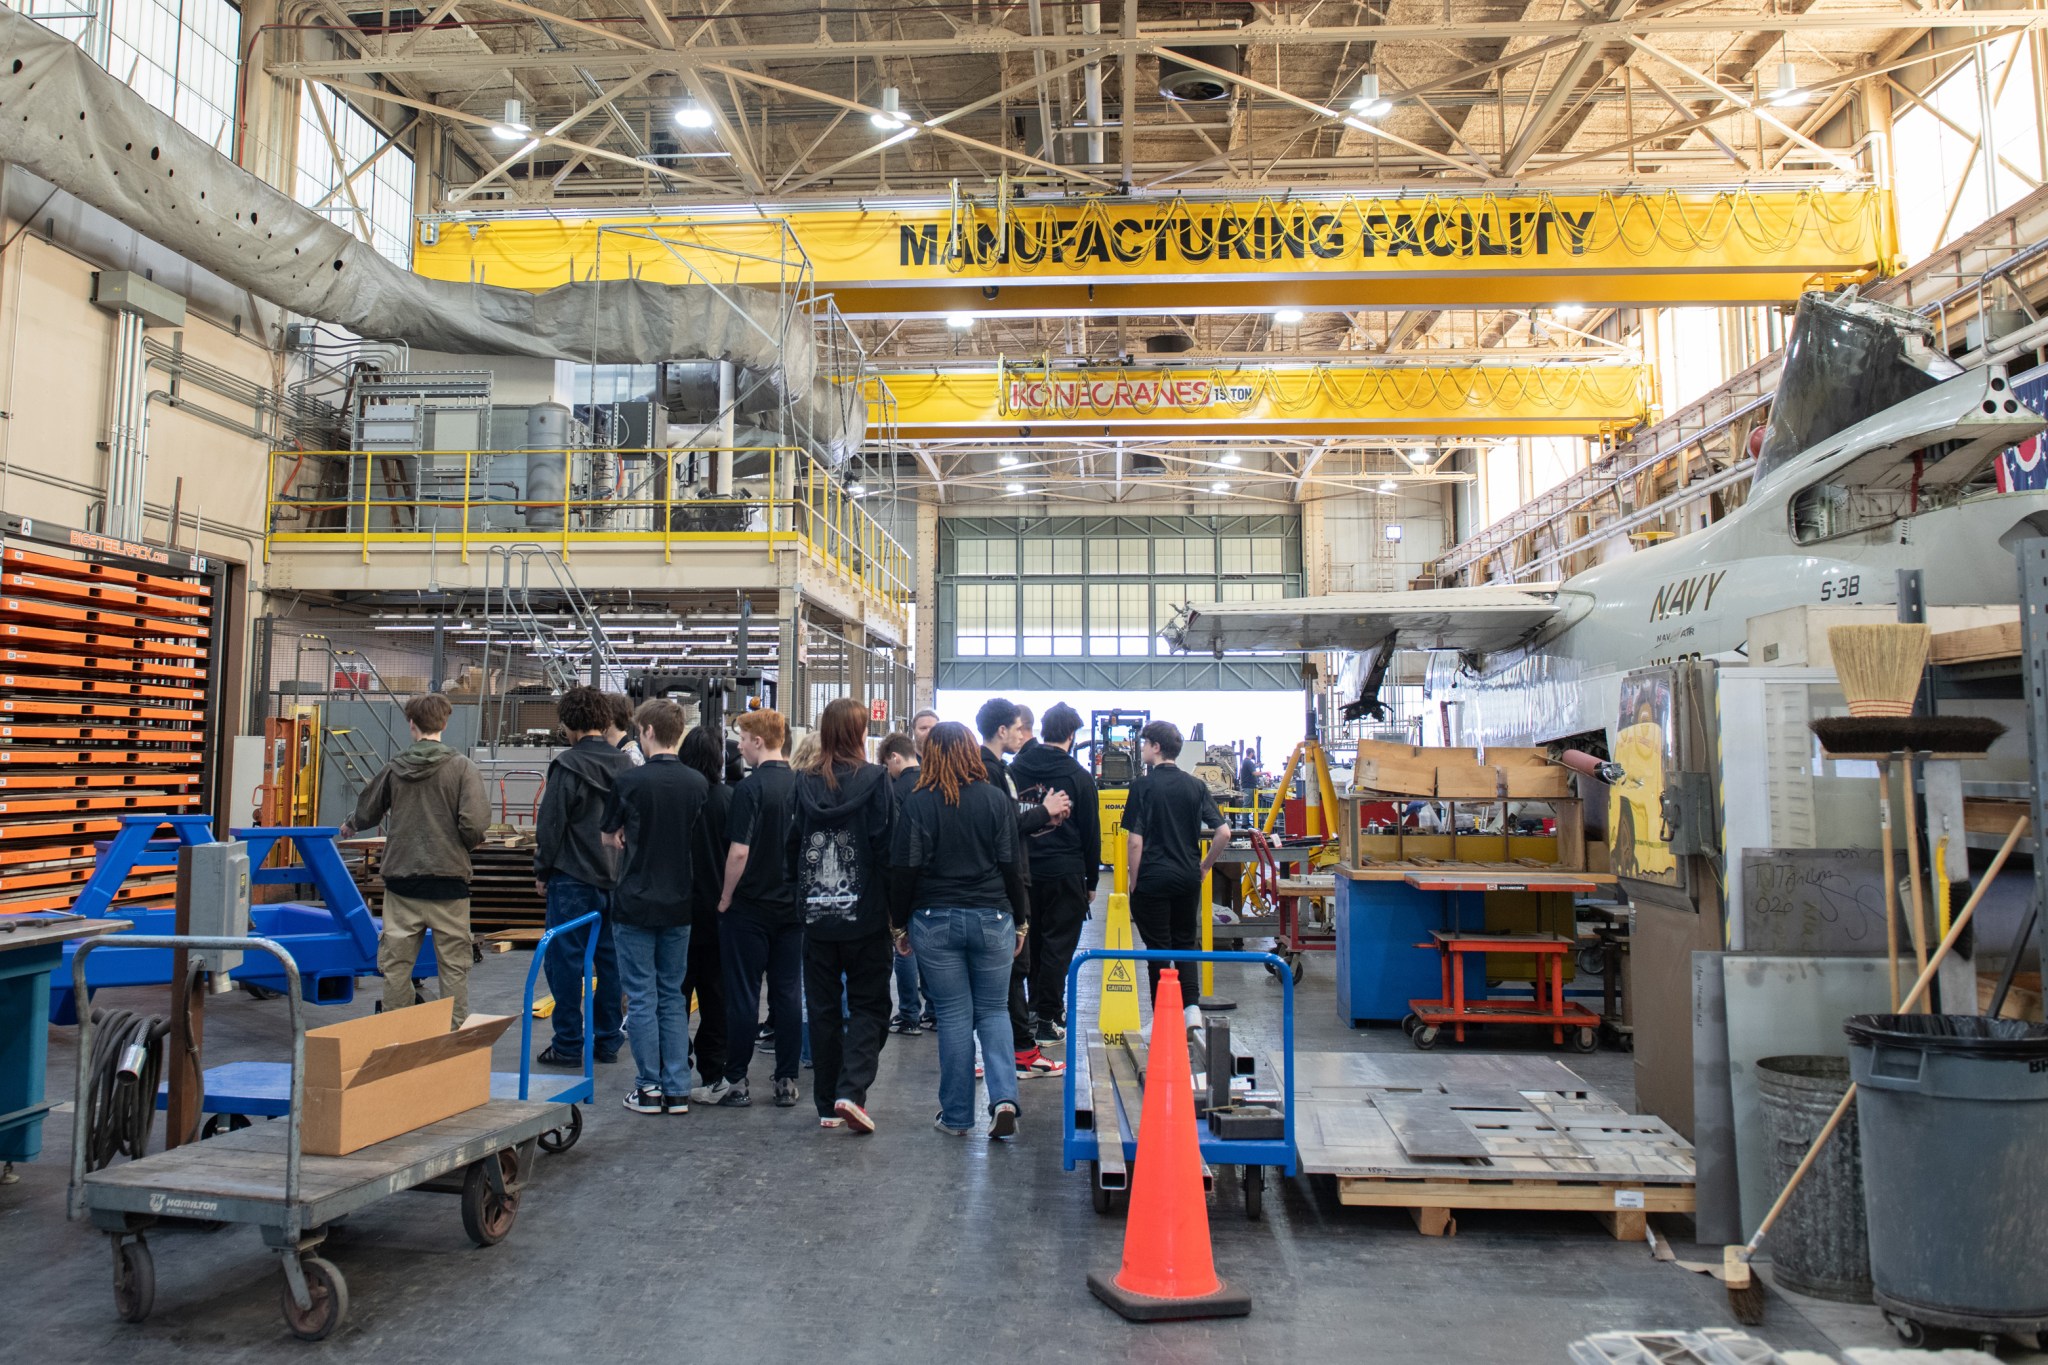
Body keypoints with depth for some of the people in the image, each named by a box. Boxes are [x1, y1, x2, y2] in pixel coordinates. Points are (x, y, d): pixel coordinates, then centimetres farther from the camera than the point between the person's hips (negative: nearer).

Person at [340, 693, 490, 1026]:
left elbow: (367, 812, 19)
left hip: (401, 877, 3)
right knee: (453, 964, 5)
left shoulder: (394, 768, 3)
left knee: (395, 961, 11)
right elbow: (475, 823, -15)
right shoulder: (462, 767, -8)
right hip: (448, 877, -3)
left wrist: (350, 826, 42)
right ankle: (456, 1031, 8)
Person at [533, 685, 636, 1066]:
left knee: (565, 961, 2)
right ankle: (608, 1040, 17)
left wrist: (542, 871, 2)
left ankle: (568, 1045, 6)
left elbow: (550, 824, -10)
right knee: (611, 959, 11)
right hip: (618, 878, 6)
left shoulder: (568, 765, -12)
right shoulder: (626, 765, 6)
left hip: (573, 877, -6)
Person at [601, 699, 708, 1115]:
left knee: (641, 996, 5)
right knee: (673, 995, 11)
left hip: (635, 902, -4)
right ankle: (677, 1088, 13)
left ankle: (649, 1087, 9)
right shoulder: (699, 783, -1)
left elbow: (609, 837, 2)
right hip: (679, 904, 4)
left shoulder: (631, 781, -12)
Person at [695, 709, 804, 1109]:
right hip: (792, 905, 6)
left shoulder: (751, 787, -15)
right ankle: (787, 1083, 13)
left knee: (743, 996, 3)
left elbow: (739, 851, -19)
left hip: (750, 907, -6)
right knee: (788, 993, 8)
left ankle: (735, 1083, 11)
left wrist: (725, 898, -7)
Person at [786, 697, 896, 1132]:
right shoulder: (875, 780, -9)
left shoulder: (806, 783, 1)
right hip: (864, 914, -3)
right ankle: (852, 1091, -8)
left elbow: (793, 847, 7)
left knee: (823, 1008, 13)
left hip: (817, 915, 3)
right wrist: (896, 908, -4)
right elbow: (887, 848, -10)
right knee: (868, 1004, 9)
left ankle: (827, 1104, 17)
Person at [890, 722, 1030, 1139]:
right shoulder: (997, 799, -2)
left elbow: (903, 870, -5)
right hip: (991, 918, 1)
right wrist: (1021, 920, 9)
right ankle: (1004, 1097, -5)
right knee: (993, 1010, 12)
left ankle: (957, 1116, 14)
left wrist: (899, 924, 5)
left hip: (935, 921, -1)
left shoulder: (918, 803, -6)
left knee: (953, 1015, 7)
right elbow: (1013, 865, -1)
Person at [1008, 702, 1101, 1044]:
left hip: (1024, 871, 4)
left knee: (1029, 943, 16)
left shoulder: (1015, 770, 3)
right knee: (1058, 946, 3)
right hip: (1065, 873, -4)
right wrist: (1092, 881, 7)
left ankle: (1036, 1007, 26)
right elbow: (1091, 833, -3)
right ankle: (1048, 1020, 5)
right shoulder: (1078, 776, -7)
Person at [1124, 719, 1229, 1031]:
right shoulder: (1196, 785, 4)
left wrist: (1133, 885, -3)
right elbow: (1224, 832, -1)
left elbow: (1136, 842, -12)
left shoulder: (1143, 786, -8)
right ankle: (1191, 1007, 2)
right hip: (1188, 878, 4)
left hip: (1153, 879, -4)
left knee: (1159, 949, 5)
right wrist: (1205, 865, 12)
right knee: (1187, 945, 17)